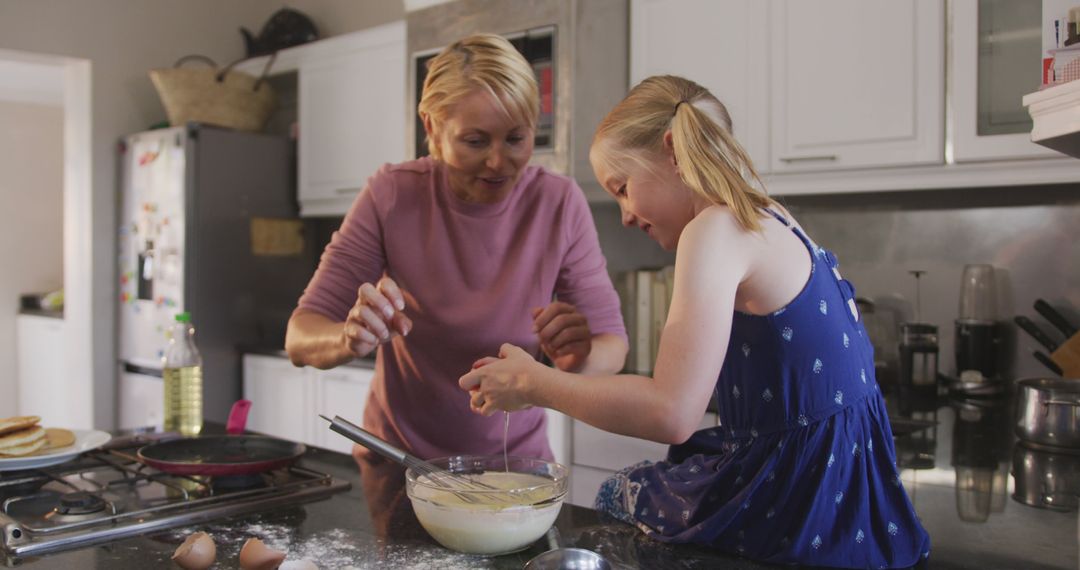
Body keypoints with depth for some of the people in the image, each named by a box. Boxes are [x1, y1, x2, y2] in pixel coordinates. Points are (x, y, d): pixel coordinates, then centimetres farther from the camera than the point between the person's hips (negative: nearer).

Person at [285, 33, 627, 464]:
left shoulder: (560, 203, -10)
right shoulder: (392, 196, -10)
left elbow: (612, 344, -6)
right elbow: (300, 338, -10)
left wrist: (580, 358, -28)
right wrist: (351, 339, -31)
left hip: (514, 458, 0)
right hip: (397, 459, 0)